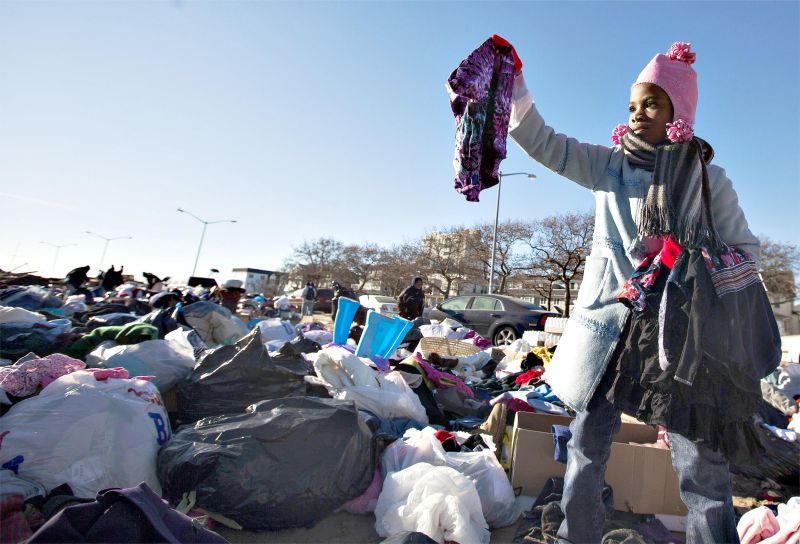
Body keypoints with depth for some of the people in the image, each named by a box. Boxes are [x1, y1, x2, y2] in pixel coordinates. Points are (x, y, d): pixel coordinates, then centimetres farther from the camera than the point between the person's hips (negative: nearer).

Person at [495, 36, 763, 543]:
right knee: (587, 444, 10)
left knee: (702, 463, 1)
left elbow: (747, 249, 7)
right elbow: (542, 142, 3)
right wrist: (512, 84, -7)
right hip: (610, 318, 2)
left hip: (679, 326, -1)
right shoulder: (609, 164, 10)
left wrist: (694, 262, -14)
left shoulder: (707, 176, 6)